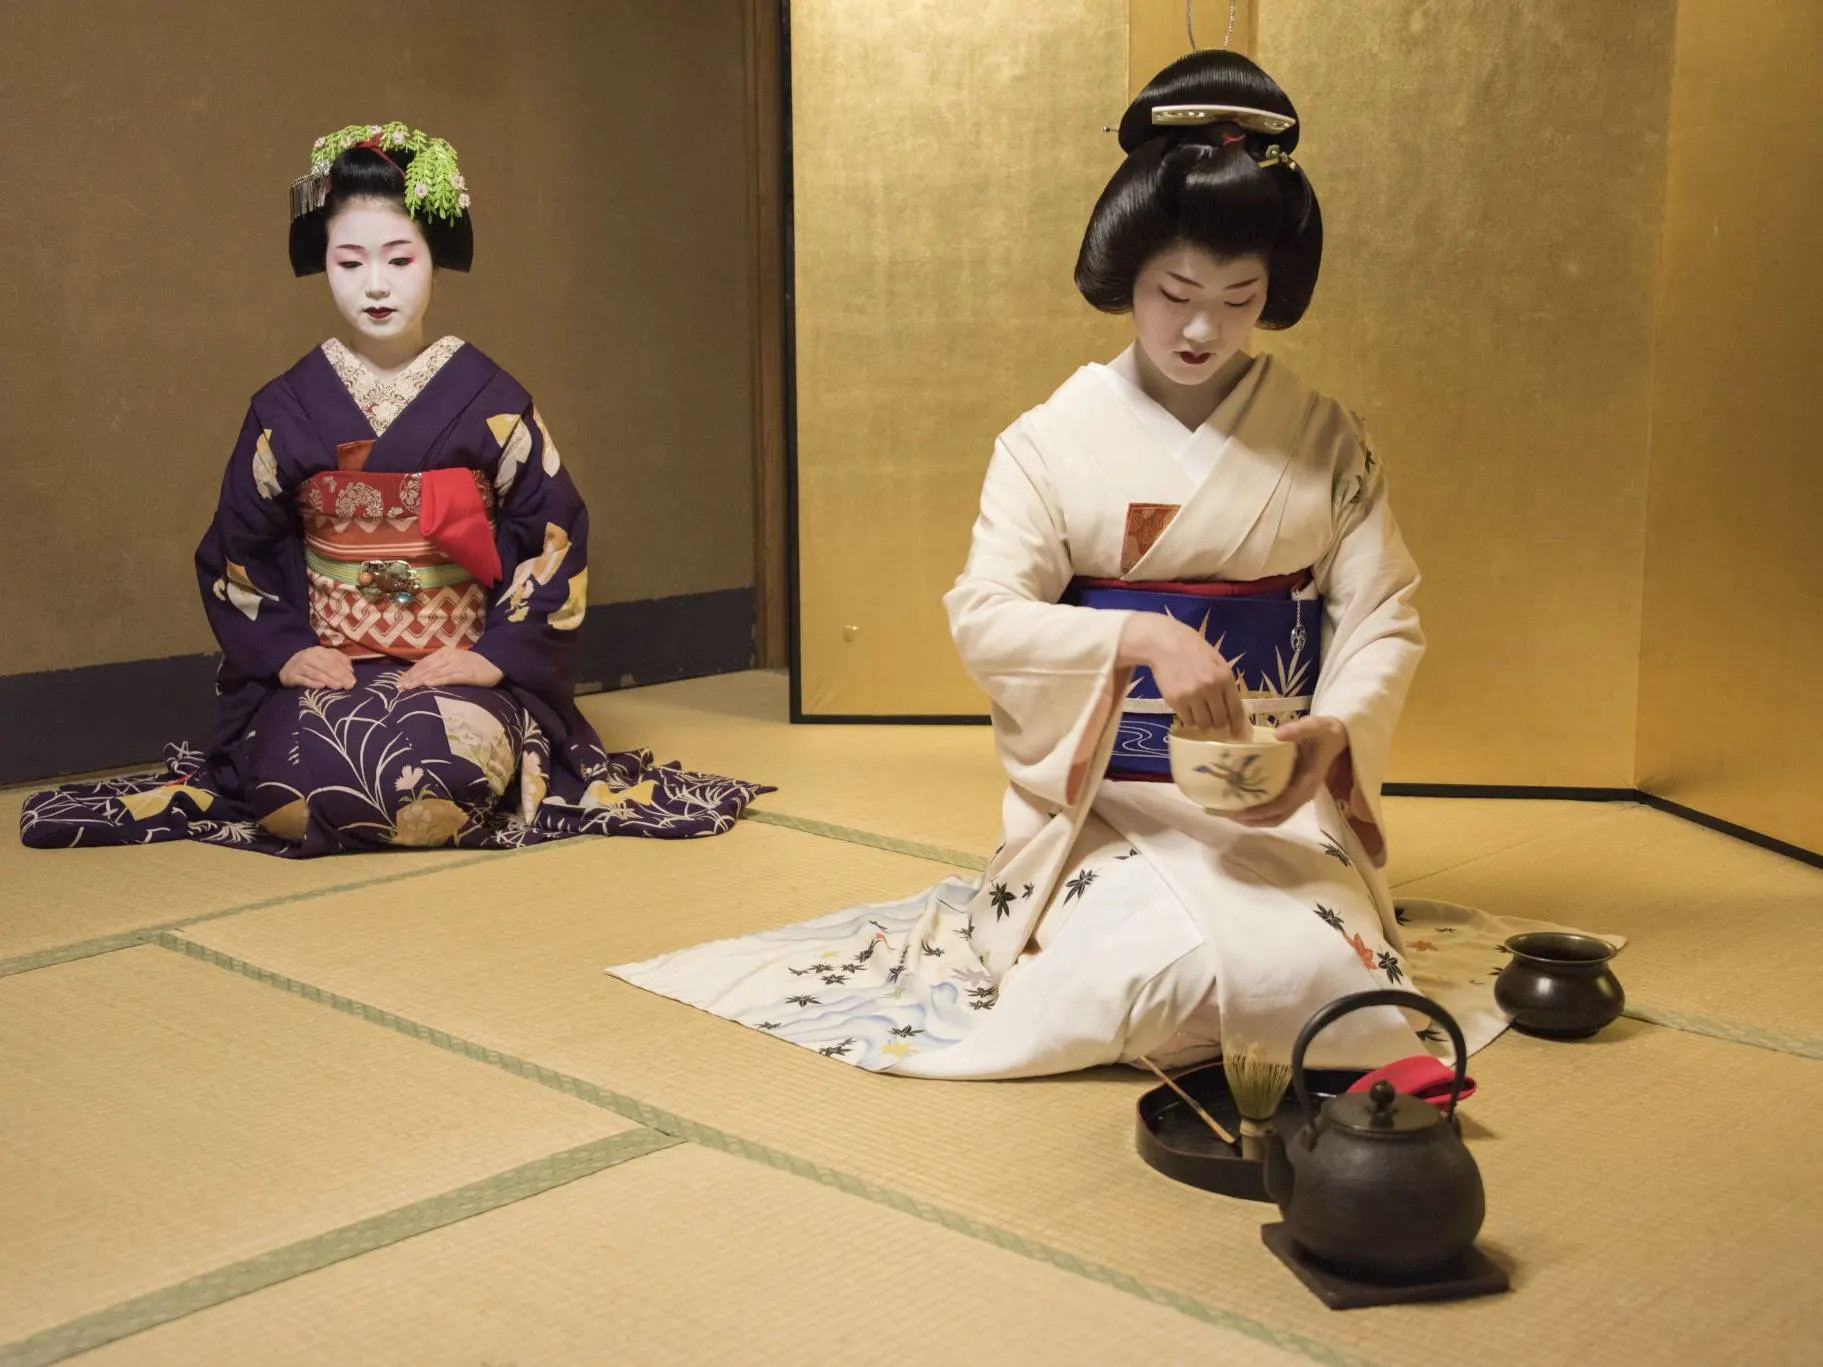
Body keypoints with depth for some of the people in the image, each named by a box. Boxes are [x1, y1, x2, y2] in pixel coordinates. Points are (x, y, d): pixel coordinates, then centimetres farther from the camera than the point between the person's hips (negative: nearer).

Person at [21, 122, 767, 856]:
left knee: (442, 774, -33)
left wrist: (499, 654, -11)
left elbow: (555, 533, 0)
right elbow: (237, 549, 10)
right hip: (324, 667, 1)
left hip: (462, 667, -1)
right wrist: (283, 650, -6)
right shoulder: (288, 408, 5)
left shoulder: (488, 400, 0)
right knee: (303, 779, -31)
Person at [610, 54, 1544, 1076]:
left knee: (1308, 984, -24)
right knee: (1149, 978, -27)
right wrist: (1143, 636, -28)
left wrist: (1332, 733, -21)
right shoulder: (1055, 441, -3)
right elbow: (986, 616, -12)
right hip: (1105, 799, -1)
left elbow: (1383, 619, 0)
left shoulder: (1326, 441, 2)